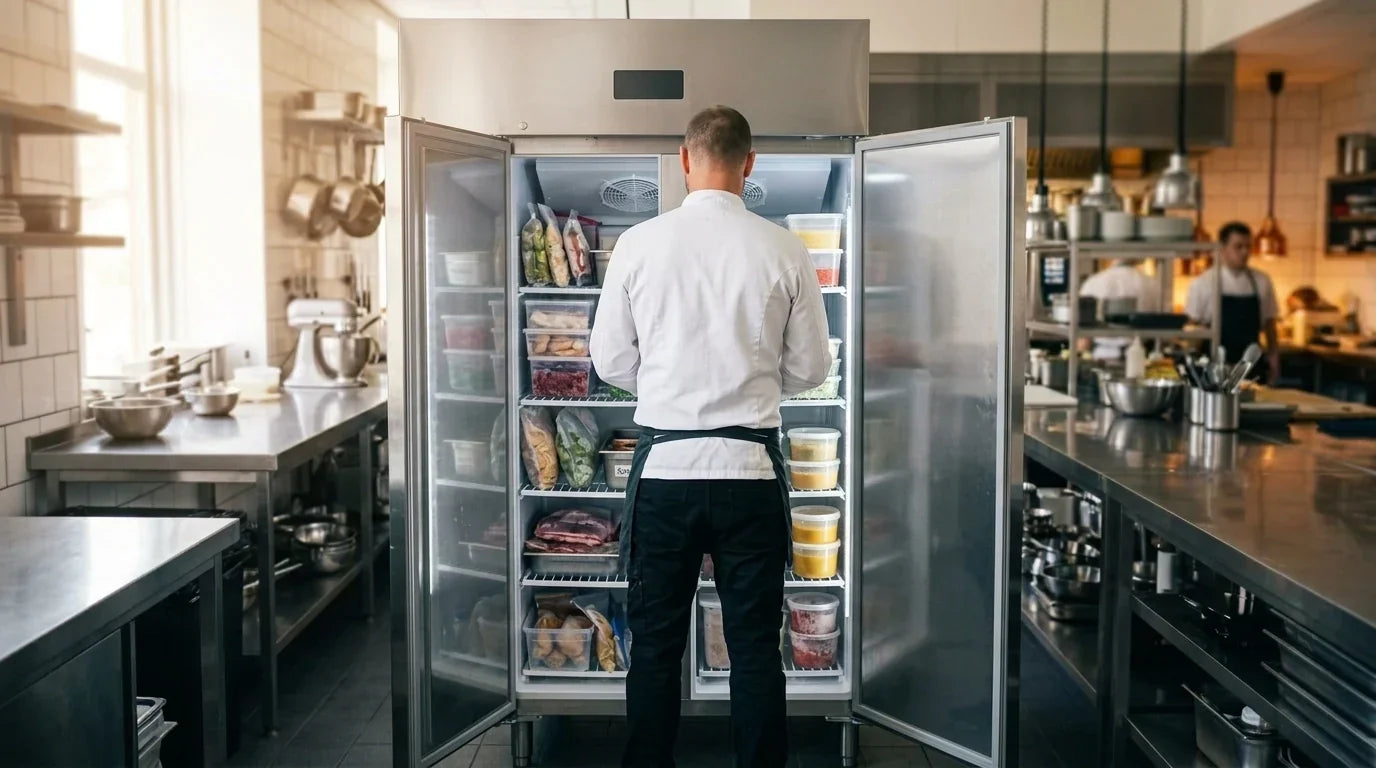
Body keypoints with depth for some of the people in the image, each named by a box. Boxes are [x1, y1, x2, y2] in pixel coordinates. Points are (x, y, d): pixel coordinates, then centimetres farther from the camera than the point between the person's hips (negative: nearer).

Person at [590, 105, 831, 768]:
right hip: (750, 466, 0)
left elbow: (611, 362, 2)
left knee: (655, 644, 13)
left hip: (663, 464, 0)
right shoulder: (783, 250, -4)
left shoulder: (639, 243, -4)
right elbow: (809, 370, 3)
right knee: (755, 647, 11)